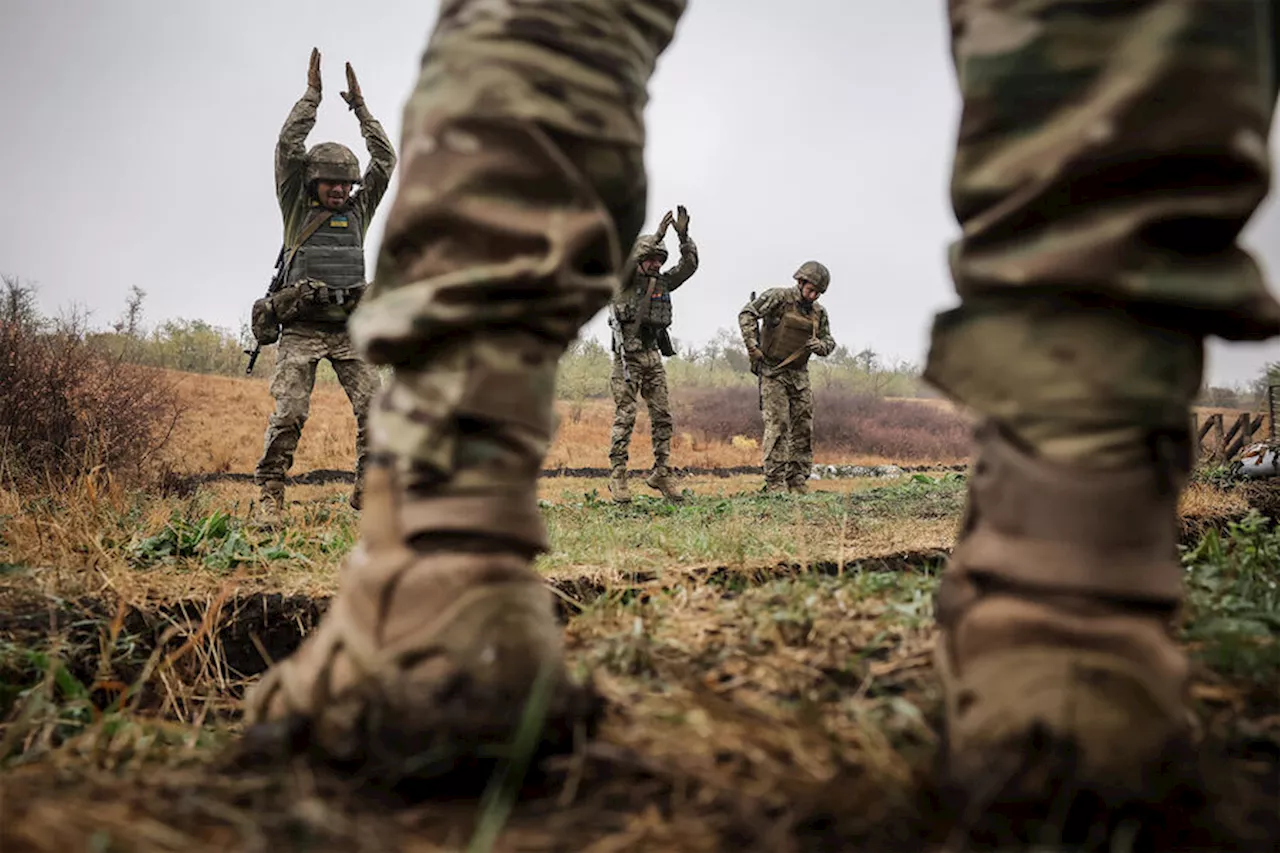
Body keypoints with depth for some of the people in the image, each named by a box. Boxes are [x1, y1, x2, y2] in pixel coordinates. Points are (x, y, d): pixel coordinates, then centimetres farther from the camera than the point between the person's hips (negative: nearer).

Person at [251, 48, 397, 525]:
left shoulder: (357, 211, 16)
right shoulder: (298, 211, 9)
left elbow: (385, 159, 12)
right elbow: (287, 149, 0)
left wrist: (359, 105, 11)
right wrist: (311, 95, 3)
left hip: (349, 329, 3)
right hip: (301, 330, -3)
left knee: (374, 408, -9)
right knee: (289, 414, -11)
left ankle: (368, 491, -1)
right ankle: (270, 496, -5)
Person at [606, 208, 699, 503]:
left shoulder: (662, 283, 13)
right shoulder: (626, 281, -3)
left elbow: (690, 265, 7)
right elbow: (627, 260, -23)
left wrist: (683, 236, -6)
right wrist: (657, 235, -25)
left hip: (653, 355, 6)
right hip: (627, 357, -6)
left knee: (663, 416, 4)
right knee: (625, 417, -7)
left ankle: (661, 474, 11)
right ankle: (617, 476, -3)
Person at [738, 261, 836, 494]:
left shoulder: (819, 312, 8)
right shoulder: (779, 297, -10)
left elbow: (829, 342, 15)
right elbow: (747, 314, -17)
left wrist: (820, 345, -9)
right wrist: (752, 348, -22)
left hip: (799, 374, 6)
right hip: (773, 372, -6)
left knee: (804, 427, 5)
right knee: (778, 425, -11)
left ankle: (798, 479, 13)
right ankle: (775, 482, -8)